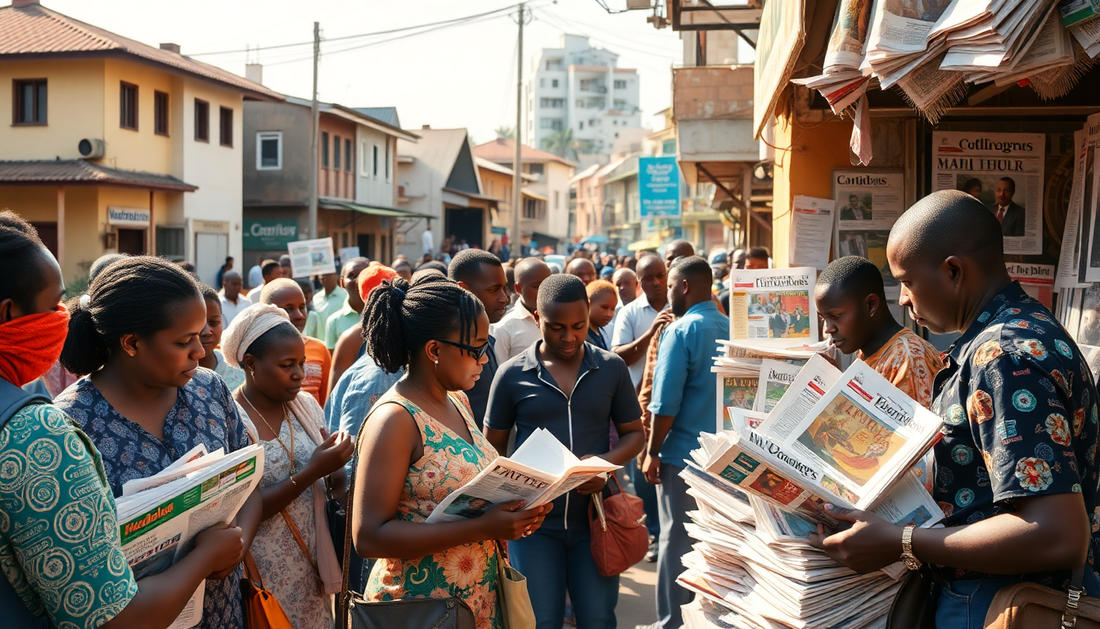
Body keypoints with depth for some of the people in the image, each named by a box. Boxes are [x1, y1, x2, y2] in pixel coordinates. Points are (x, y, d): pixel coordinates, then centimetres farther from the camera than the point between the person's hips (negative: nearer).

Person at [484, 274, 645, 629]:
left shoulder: (612, 369, 2)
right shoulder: (512, 375, -2)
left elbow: (634, 433, 9)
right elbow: (493, 447, 5)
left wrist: (606, 462, -12)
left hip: (593, 516, 1)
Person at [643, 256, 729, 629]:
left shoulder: (681, 331, -14)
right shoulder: (731, 328, 4)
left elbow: (666, 403, -17)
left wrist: (653, 451, -7)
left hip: (684, 454, -6)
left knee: (678, 542, 5)